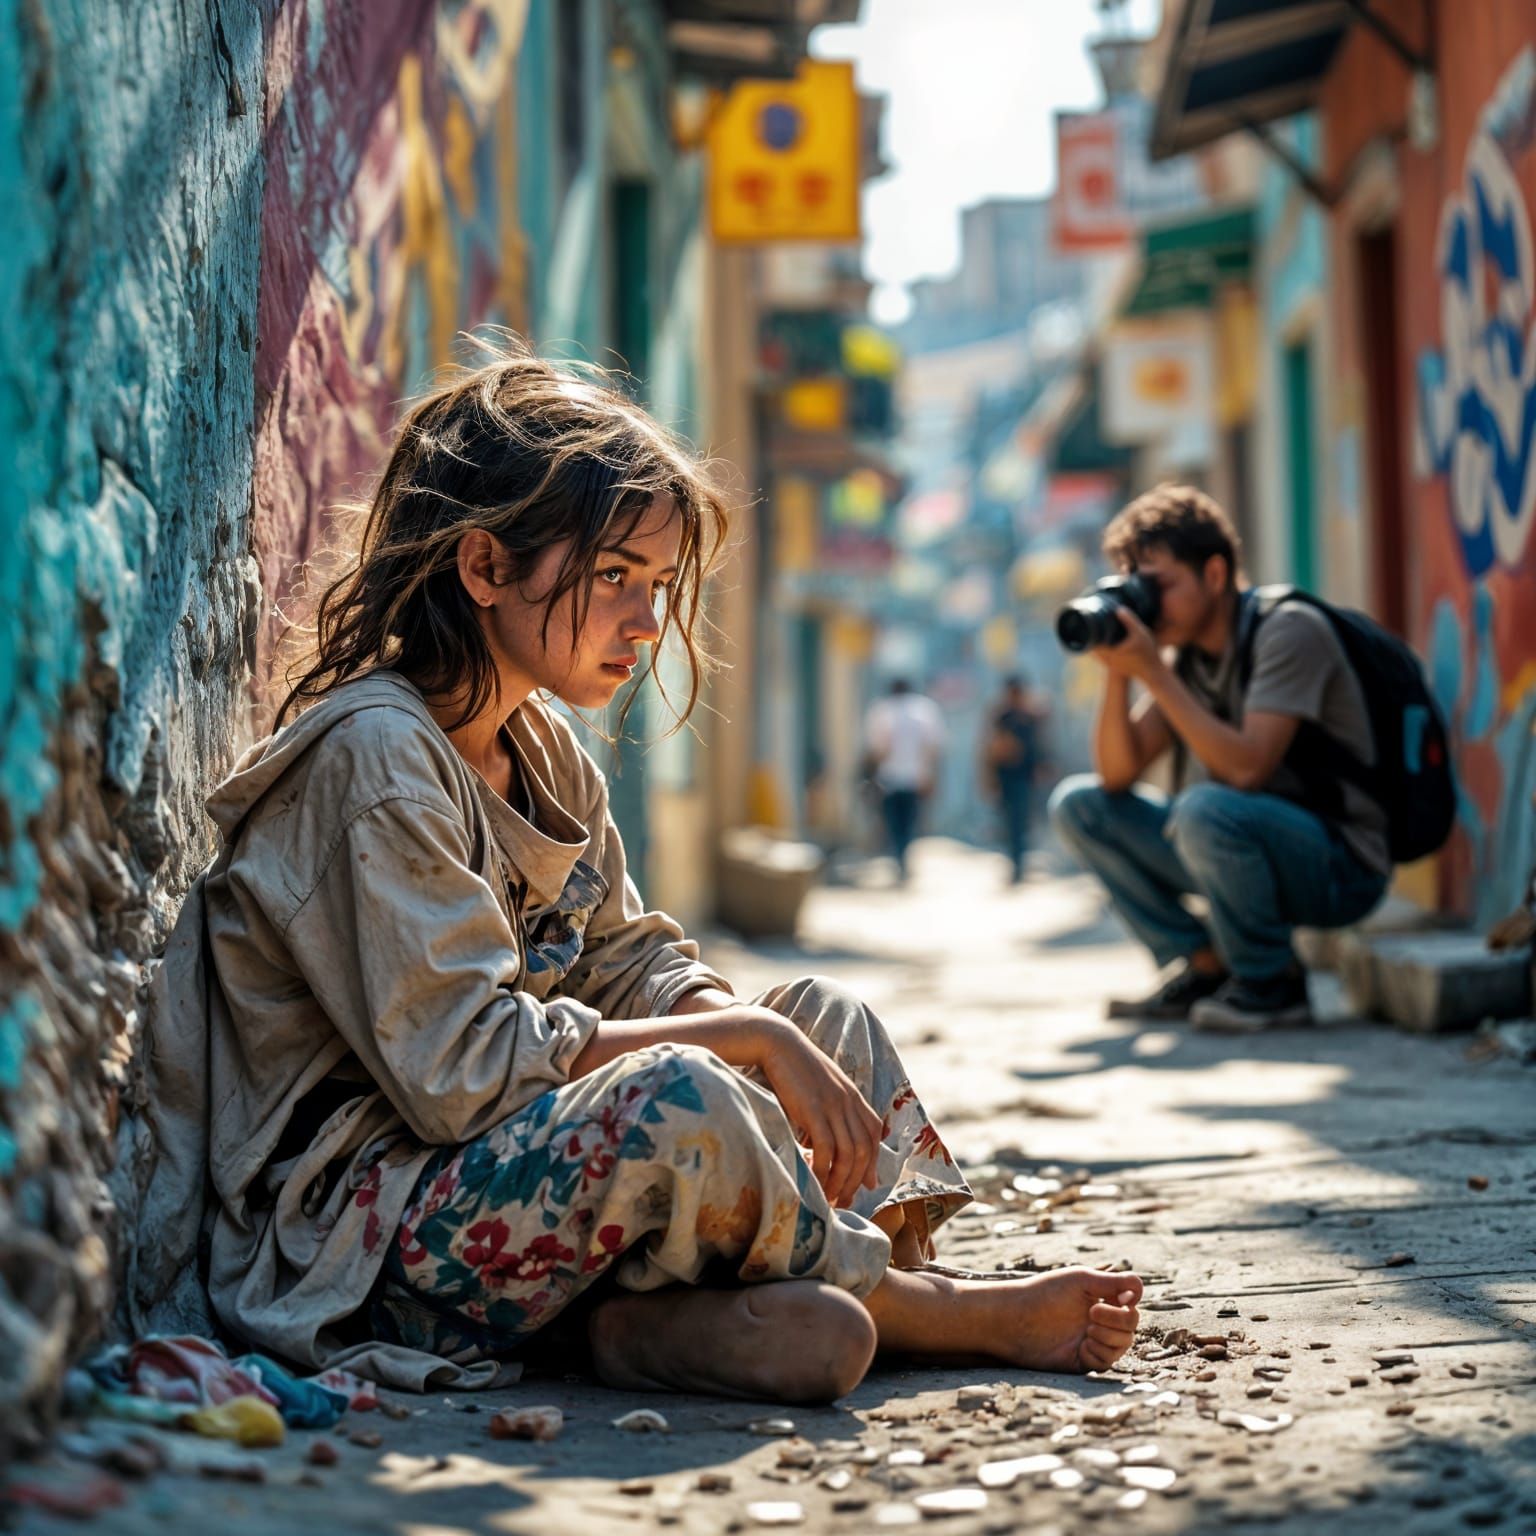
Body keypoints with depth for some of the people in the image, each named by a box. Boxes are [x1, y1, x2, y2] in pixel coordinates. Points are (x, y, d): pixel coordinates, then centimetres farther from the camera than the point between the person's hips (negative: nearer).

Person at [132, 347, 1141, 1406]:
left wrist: (785, 1041, -8)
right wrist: (747, 1037, -19)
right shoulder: (374, 757, -18)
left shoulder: (542, 745, 12)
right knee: (683, 1104, -33)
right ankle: (923, 1310, -6)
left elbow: (632, 962, 13)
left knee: (827, 1016, 9)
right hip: (345, 1231, -10)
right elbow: (461, 1068, -25)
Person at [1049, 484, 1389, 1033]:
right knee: (1078, 803, 3)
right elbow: (1118, 775, 1)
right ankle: (1206, 968, 2)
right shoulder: (1184, 653, 5)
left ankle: (1273, 983, -13)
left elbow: (1246, 768, -29)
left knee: (1205, 808, -36)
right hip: (1242, 844, 8)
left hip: (1339, 867, -8)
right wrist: (1117, 673, -13)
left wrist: (1153, 673, -26)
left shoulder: (1290, 631, -17)